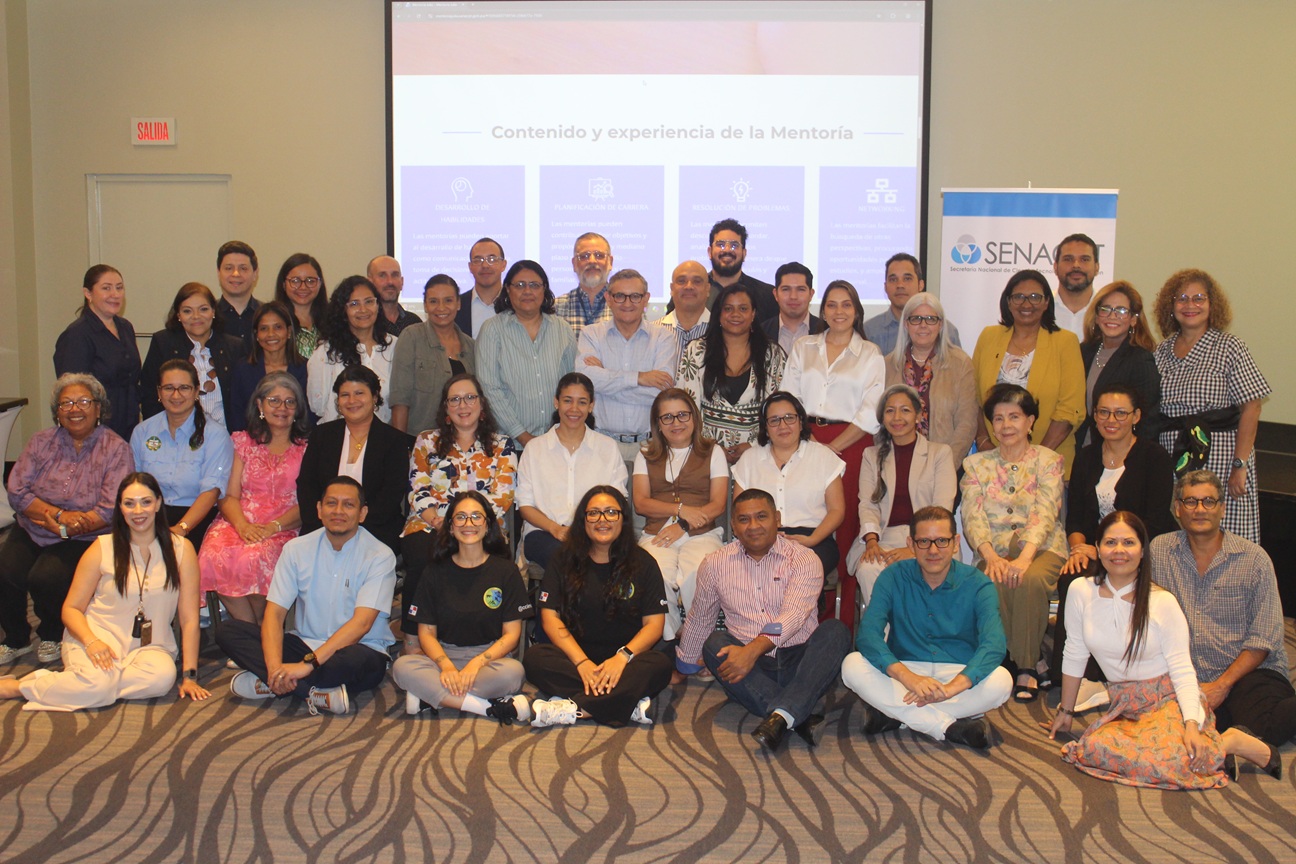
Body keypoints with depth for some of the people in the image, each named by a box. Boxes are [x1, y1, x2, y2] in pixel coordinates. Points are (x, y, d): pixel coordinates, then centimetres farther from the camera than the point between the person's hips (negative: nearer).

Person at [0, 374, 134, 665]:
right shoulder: (41, 442, 7)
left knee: (45, 578, -27)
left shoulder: (115, 449, -4)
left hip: (84, 539, -4)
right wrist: (59, 514, -17)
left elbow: (111, 510, -13)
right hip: (32, 530, 4)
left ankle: (53, 635, 6)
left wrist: (64, 528, -17)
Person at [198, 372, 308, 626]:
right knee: (214, 556, -32)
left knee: (253, 558, -36)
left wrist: (272, 527, -15)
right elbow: (229, 495, 10)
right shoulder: (242, 442, 19)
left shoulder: (306, 450, 13)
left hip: (282, 529, -2)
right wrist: (242, 525, -11)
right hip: (238, 522, 2)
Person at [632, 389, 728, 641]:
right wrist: (681, 509, -9)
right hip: (656, 535, 1)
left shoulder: (712, 452, 17)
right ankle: (668, 642, -17)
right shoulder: (646, 456, 21)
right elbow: (640, 503, 7)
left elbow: (718, 505, 6)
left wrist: (683, 526, -9)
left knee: (696, 576, -36)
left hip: (701, 534, -1)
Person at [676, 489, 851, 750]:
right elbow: (699, 621, 21)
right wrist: (684, 668, 30)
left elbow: (794, 615, -16)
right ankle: (799, 717, -39)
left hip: (799, 663, -1)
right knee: (715, 643, -27)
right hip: (753, 670, 1)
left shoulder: (804, 560, -1)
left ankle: (781, 715, -44)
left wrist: (753, 650, -30)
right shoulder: (715, 564, 9)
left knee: (836, 630, -27)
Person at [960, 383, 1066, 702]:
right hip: (995, 552, 1)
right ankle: (1033, 662, -17)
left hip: (1042, 549, -1)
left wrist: (1025, 558, -28)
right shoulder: (976, 464, 13)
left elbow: (1045, 514, -10)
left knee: (1029, 580, -36)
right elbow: (973, 517, -1)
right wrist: (991, 557, -21)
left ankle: (1025, 667, -19)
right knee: (995, 583, -34)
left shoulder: (1048, 461, 6)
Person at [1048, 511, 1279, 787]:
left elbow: (1183, 670, -11)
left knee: (1161, 759, -35)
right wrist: (1065, 712, 15)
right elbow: (1074, 657, 9)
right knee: (1094, 749, -30)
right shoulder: (1081, 592, -2)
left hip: (1170, 700, -4)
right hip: (1125, 706, 4)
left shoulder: (1163, 602, -8)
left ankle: (1230, 742, -4)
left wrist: (1191, 725, -24)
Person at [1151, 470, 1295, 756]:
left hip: (1250, 672, -2)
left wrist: (1221, 685, -10)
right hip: (1186, 680, 2)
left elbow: (1264, 639, -1)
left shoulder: (1254, 559, 2)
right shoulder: (1159, 550, 8)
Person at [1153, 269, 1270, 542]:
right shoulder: (1162, 352, 10)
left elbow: (1250, 409, -7)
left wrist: (1240, 465, -14)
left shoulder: (1229, 348, -2)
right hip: (1172, 461, 4)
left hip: (1219, 459, -4)